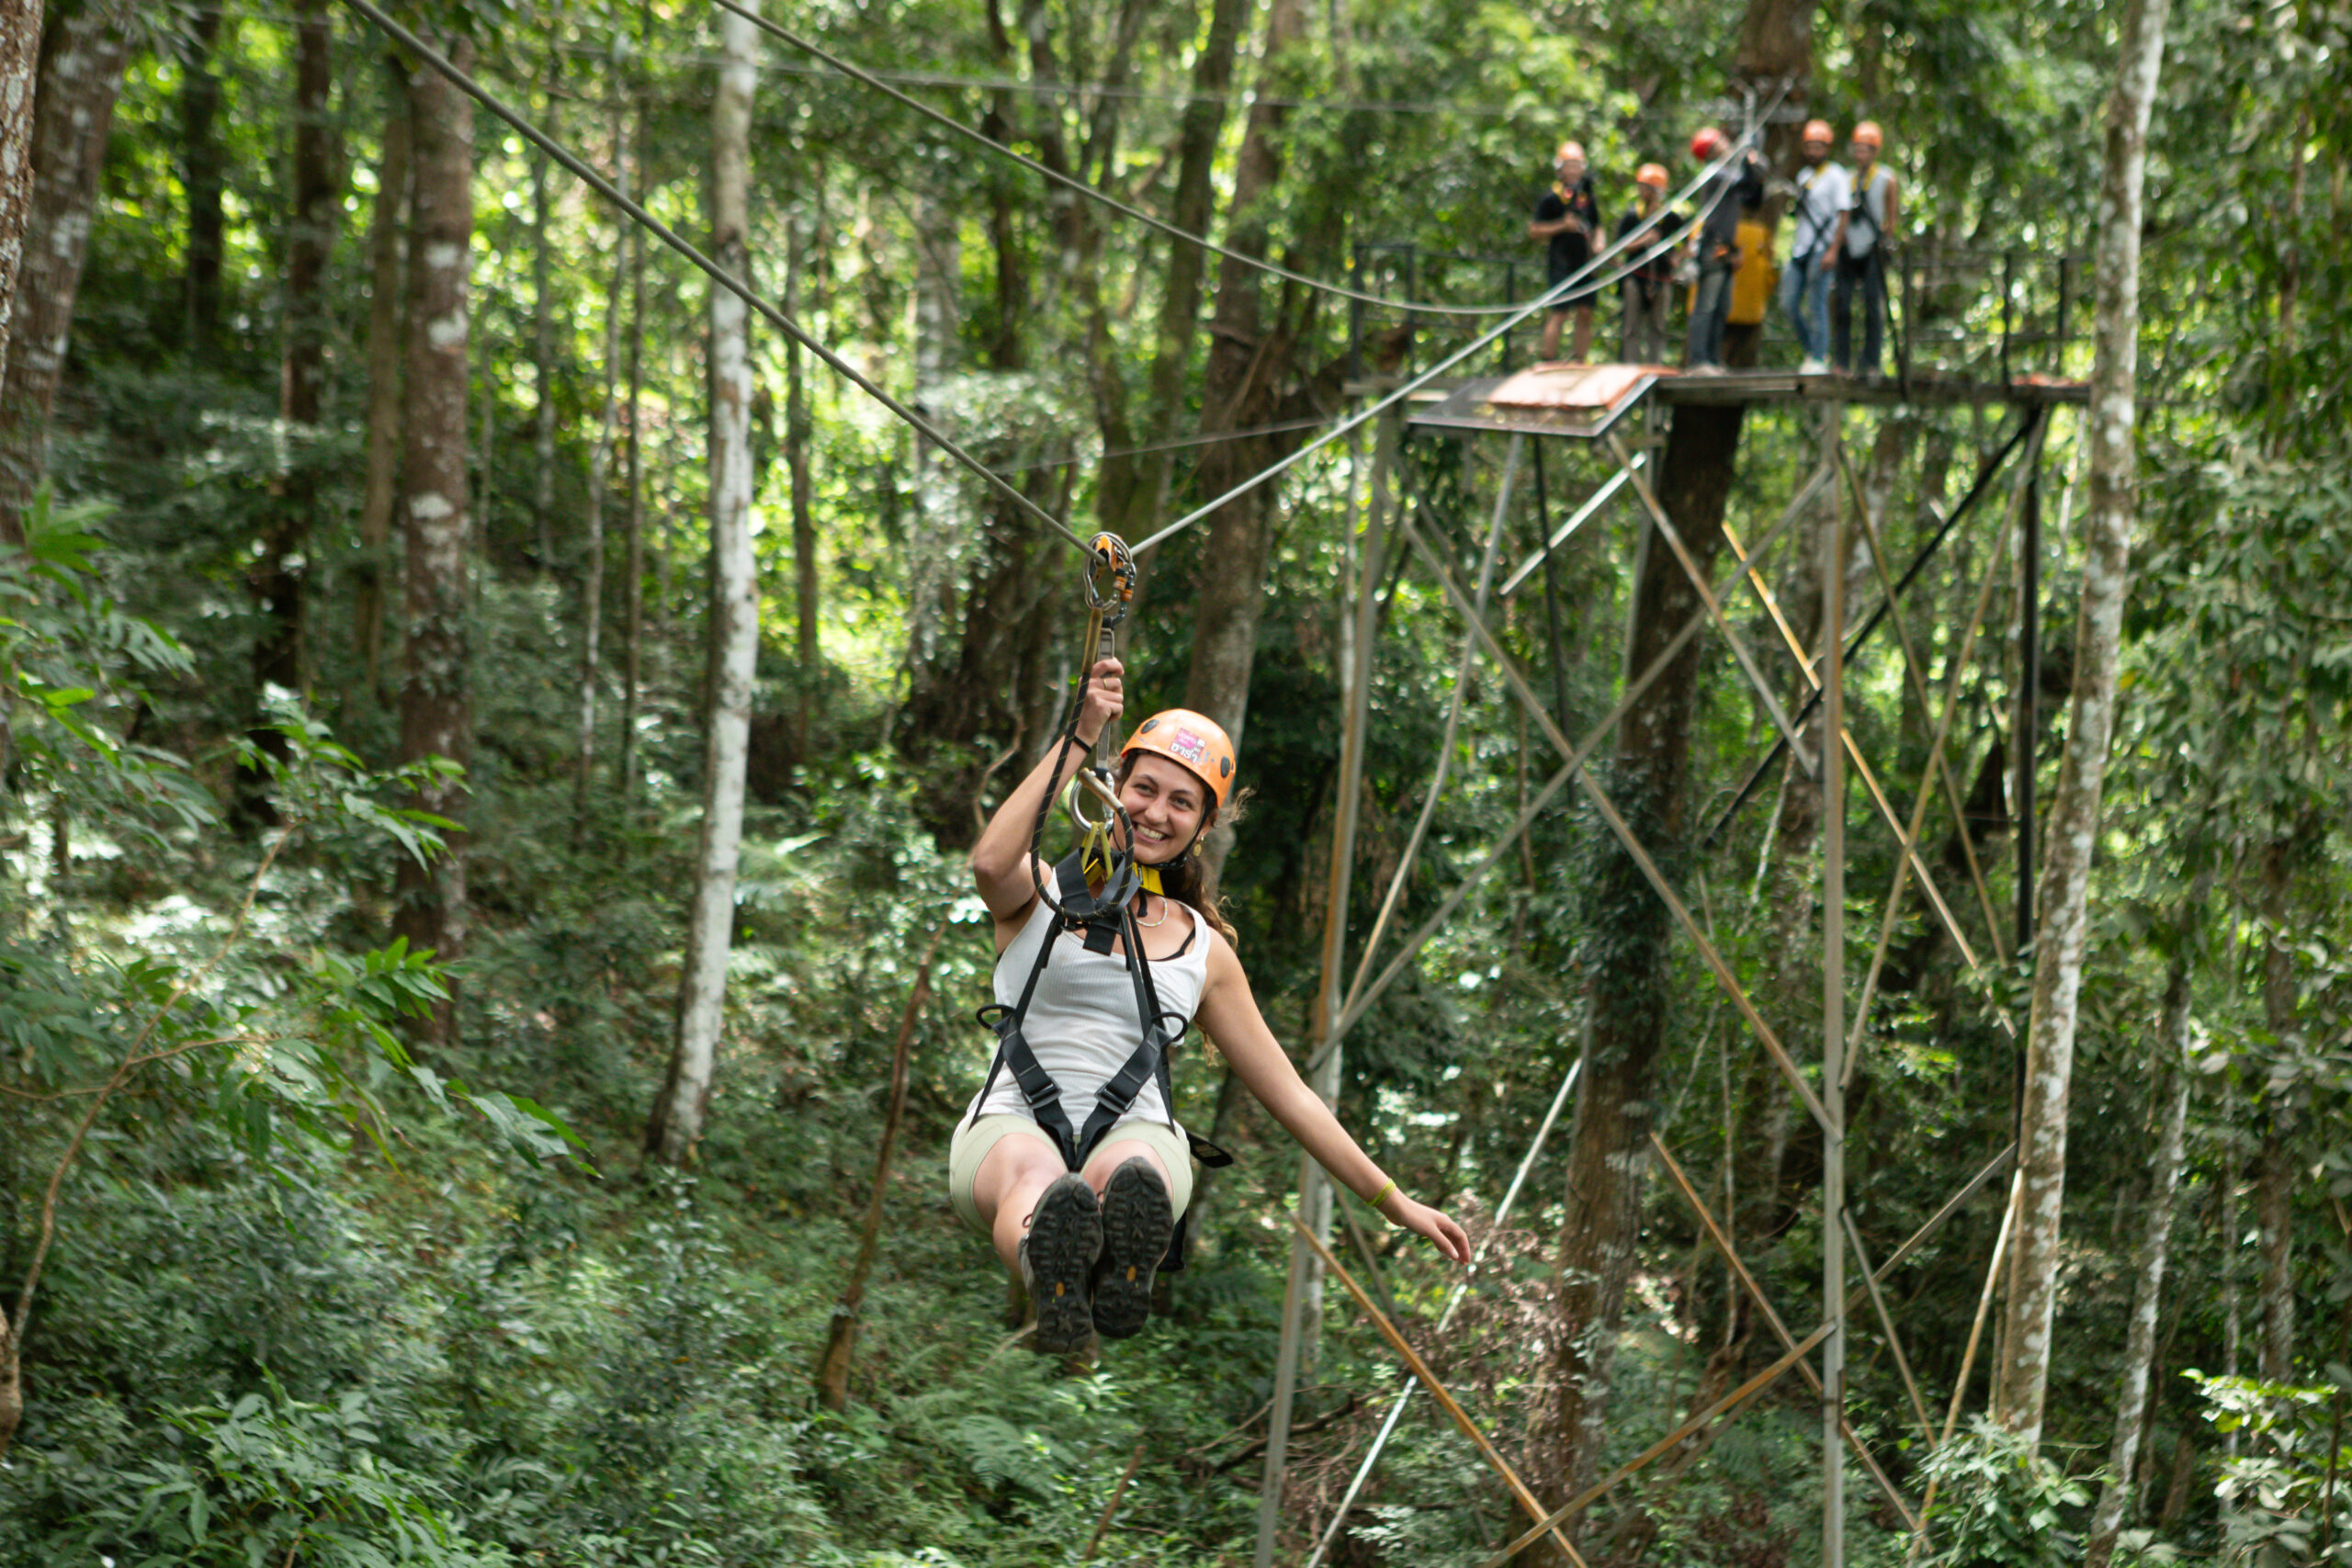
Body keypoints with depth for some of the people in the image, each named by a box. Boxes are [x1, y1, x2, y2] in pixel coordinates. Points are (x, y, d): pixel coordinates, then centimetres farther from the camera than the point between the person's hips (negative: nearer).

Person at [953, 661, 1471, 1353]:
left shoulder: (1205, 951, 20)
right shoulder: (1043, 895, 13)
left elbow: (1290, 1095, 23)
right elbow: (991, 863, -14)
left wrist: (1395, 1204, 20)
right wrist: (1077, 739, -12)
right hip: (1013, 1122, -2)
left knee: (1127, 1173, -38)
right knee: (1032, 1175, -41)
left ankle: (1121, 1276, -73)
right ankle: (1053, 1285, -75)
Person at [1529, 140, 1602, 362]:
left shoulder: (1589, 198, 14)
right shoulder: (1550, 198, -4)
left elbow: (1597, 227, 26)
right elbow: (1533, 231, -5)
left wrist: (1598, 242, 4)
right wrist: (1562, 226, -15)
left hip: (1583, 263, 6)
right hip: (1560, 263, -6)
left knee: (1585, 314, 3)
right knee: (1559, 313, -11)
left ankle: (1579, 361, 9)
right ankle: (1549, 362, -8)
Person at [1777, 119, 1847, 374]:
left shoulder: (1836, 176, -5)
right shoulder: (1803, 176, 17)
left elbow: (1843, 216, -10)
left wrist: (1834, 251, -19)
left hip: (1822, 250, -7)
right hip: (1800, 248, 7)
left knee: (1816, 305, -8)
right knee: (1788, 305, 3)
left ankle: (1819, 359, -2)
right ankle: (1810, 350, 17)